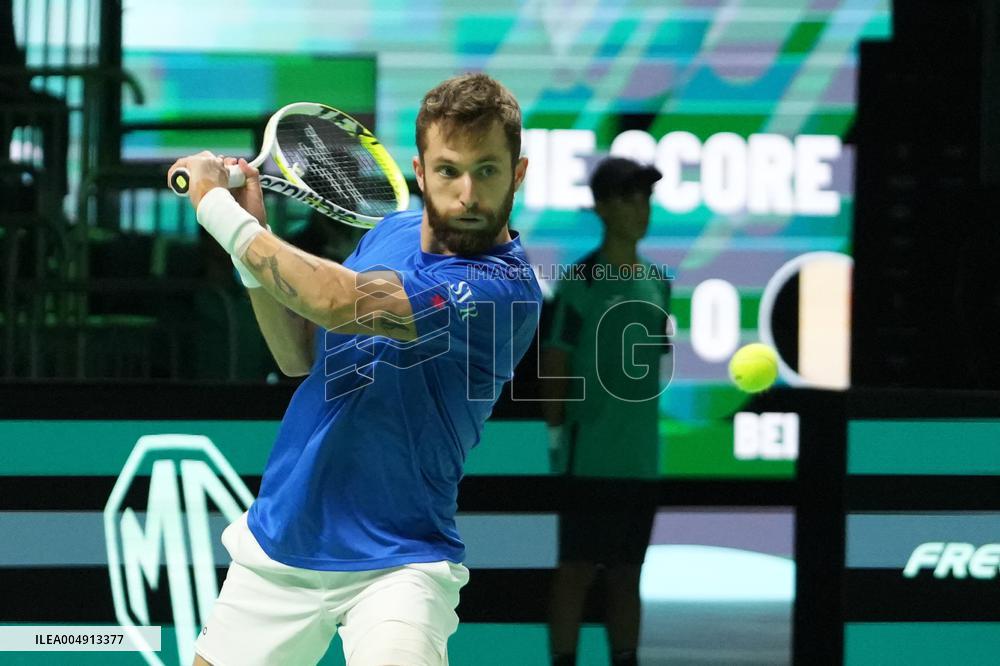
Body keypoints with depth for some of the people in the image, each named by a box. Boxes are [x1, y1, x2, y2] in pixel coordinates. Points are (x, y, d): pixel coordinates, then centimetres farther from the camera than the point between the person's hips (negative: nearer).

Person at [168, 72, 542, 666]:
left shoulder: (504, 287, -21)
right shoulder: (392, 233, 6)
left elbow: (341, 302, -31)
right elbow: (302, 354, 13)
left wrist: (218, 209, -20)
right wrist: (253, 230, -2)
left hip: (395, 564, -7)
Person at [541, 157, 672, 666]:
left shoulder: (657, 282, 13)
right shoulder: (580, 281, -7)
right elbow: (555, 365, -8)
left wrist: (656, 440, 16)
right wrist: (556, 435, -12)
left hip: (642, 457, 6)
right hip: (590, 456, -6)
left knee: (627, 574, 10)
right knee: (579, 567, -4)